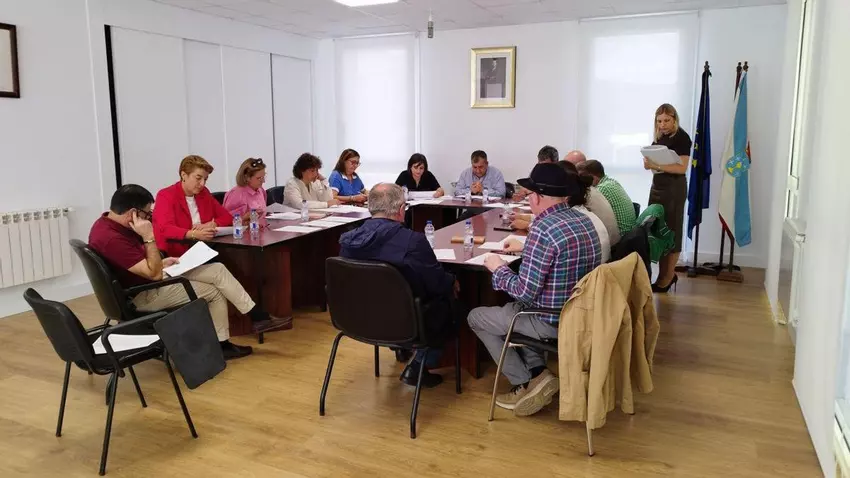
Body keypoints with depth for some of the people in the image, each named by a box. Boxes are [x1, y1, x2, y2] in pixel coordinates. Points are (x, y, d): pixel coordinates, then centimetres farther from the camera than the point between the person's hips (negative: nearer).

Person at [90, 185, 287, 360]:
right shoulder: (112, 238, -30)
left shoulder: (110, 223, 2)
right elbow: (154, 274, -27)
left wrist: (162, 262, 7)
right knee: (215, 292, -3)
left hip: (149, 279, 9)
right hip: (143, 295, -9)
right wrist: (148, 237, -28)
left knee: (217, 270, 0)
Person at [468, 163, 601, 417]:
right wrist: (524, 249, 22)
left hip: (553, 322, -9)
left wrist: (498, 268, -8)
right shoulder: (584, 220, 1)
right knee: (509, 309, 30)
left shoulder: (543, 230, -25)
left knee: (476, 317, 11)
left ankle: (525, 384, 9)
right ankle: (537, 373, 17)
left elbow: (525, 292, -24)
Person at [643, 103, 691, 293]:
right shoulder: (659, 137, 13)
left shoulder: (682, 137, -8)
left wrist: (656, 165, -27)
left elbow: (682, 168, -17)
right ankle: (666, 274, 12)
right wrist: (649, 163, -4)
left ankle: (667, 277, 3)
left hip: (674, 188, -7)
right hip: (657, 186, 7)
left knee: (671, 231, -3)